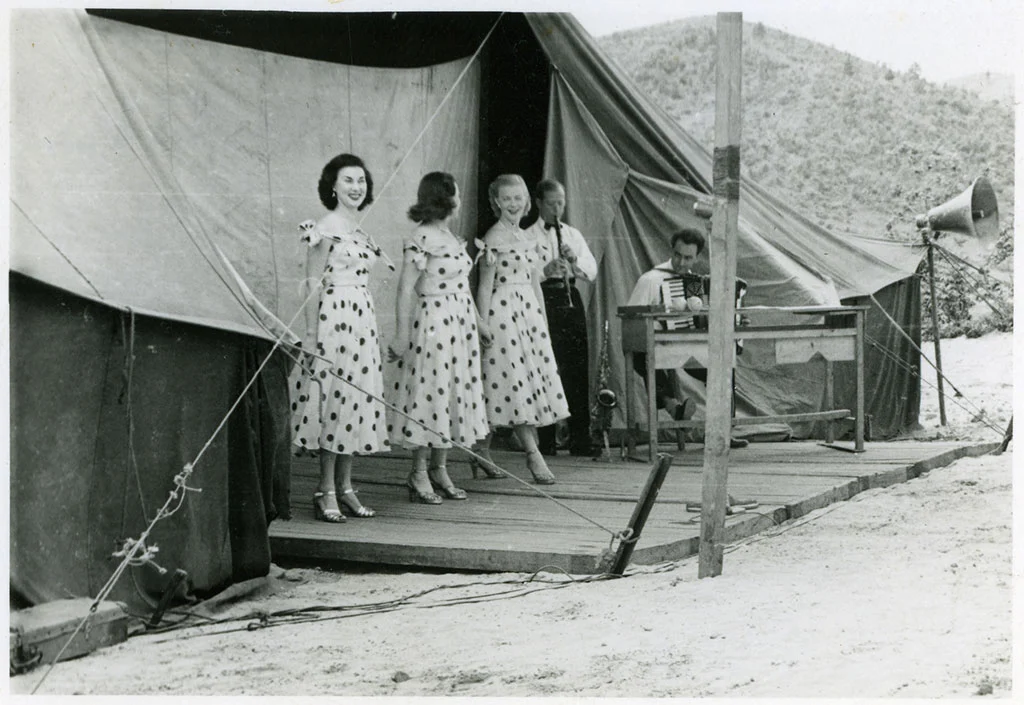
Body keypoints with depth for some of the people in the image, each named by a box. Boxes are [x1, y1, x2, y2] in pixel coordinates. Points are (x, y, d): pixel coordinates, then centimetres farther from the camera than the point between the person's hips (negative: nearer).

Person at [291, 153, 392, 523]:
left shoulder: (359, 230, 16)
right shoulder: (325, 229, -7)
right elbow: (313, 284, -11)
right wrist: (311, 335, -16)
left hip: (363, 319, 8)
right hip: (333, 318, -8)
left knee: (356, 401, 8)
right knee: (333, 399, -6)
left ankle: (345, 486, 15)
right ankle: (326, 491, 1)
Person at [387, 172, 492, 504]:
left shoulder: (453, 237, 14)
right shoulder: (420, 238, -12)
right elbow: (406, 290, -14)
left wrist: (478, 323, 23)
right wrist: (402, 336, -18)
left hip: (460, 326, 8)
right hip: (432, 324, -8)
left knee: (453, 395, 9)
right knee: (429, 394, -4)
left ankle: (439, 468, 17)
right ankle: (419, 474, 4)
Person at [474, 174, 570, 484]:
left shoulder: (529, 239, 15)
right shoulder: (493, 238, -5)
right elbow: (485, 286, -8)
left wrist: (545, 324, 16)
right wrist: (484, 326, -12)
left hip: (529, 310, 8)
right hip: (502, 311, -8)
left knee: (533, 379, 5)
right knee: (515, 381, -8)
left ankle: (481, 453, 14)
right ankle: (533, 454, -9)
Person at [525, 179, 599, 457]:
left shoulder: (573, 234, 17)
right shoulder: (528, 237, 3)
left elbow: (592, 272, 9)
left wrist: (575, 260, -9)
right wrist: (545, 270, -22)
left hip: (571, 300, 4)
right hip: (543, 301, -4)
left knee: (578, 371, 1)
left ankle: (580, 440, 6)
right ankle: (546, 441, 4)